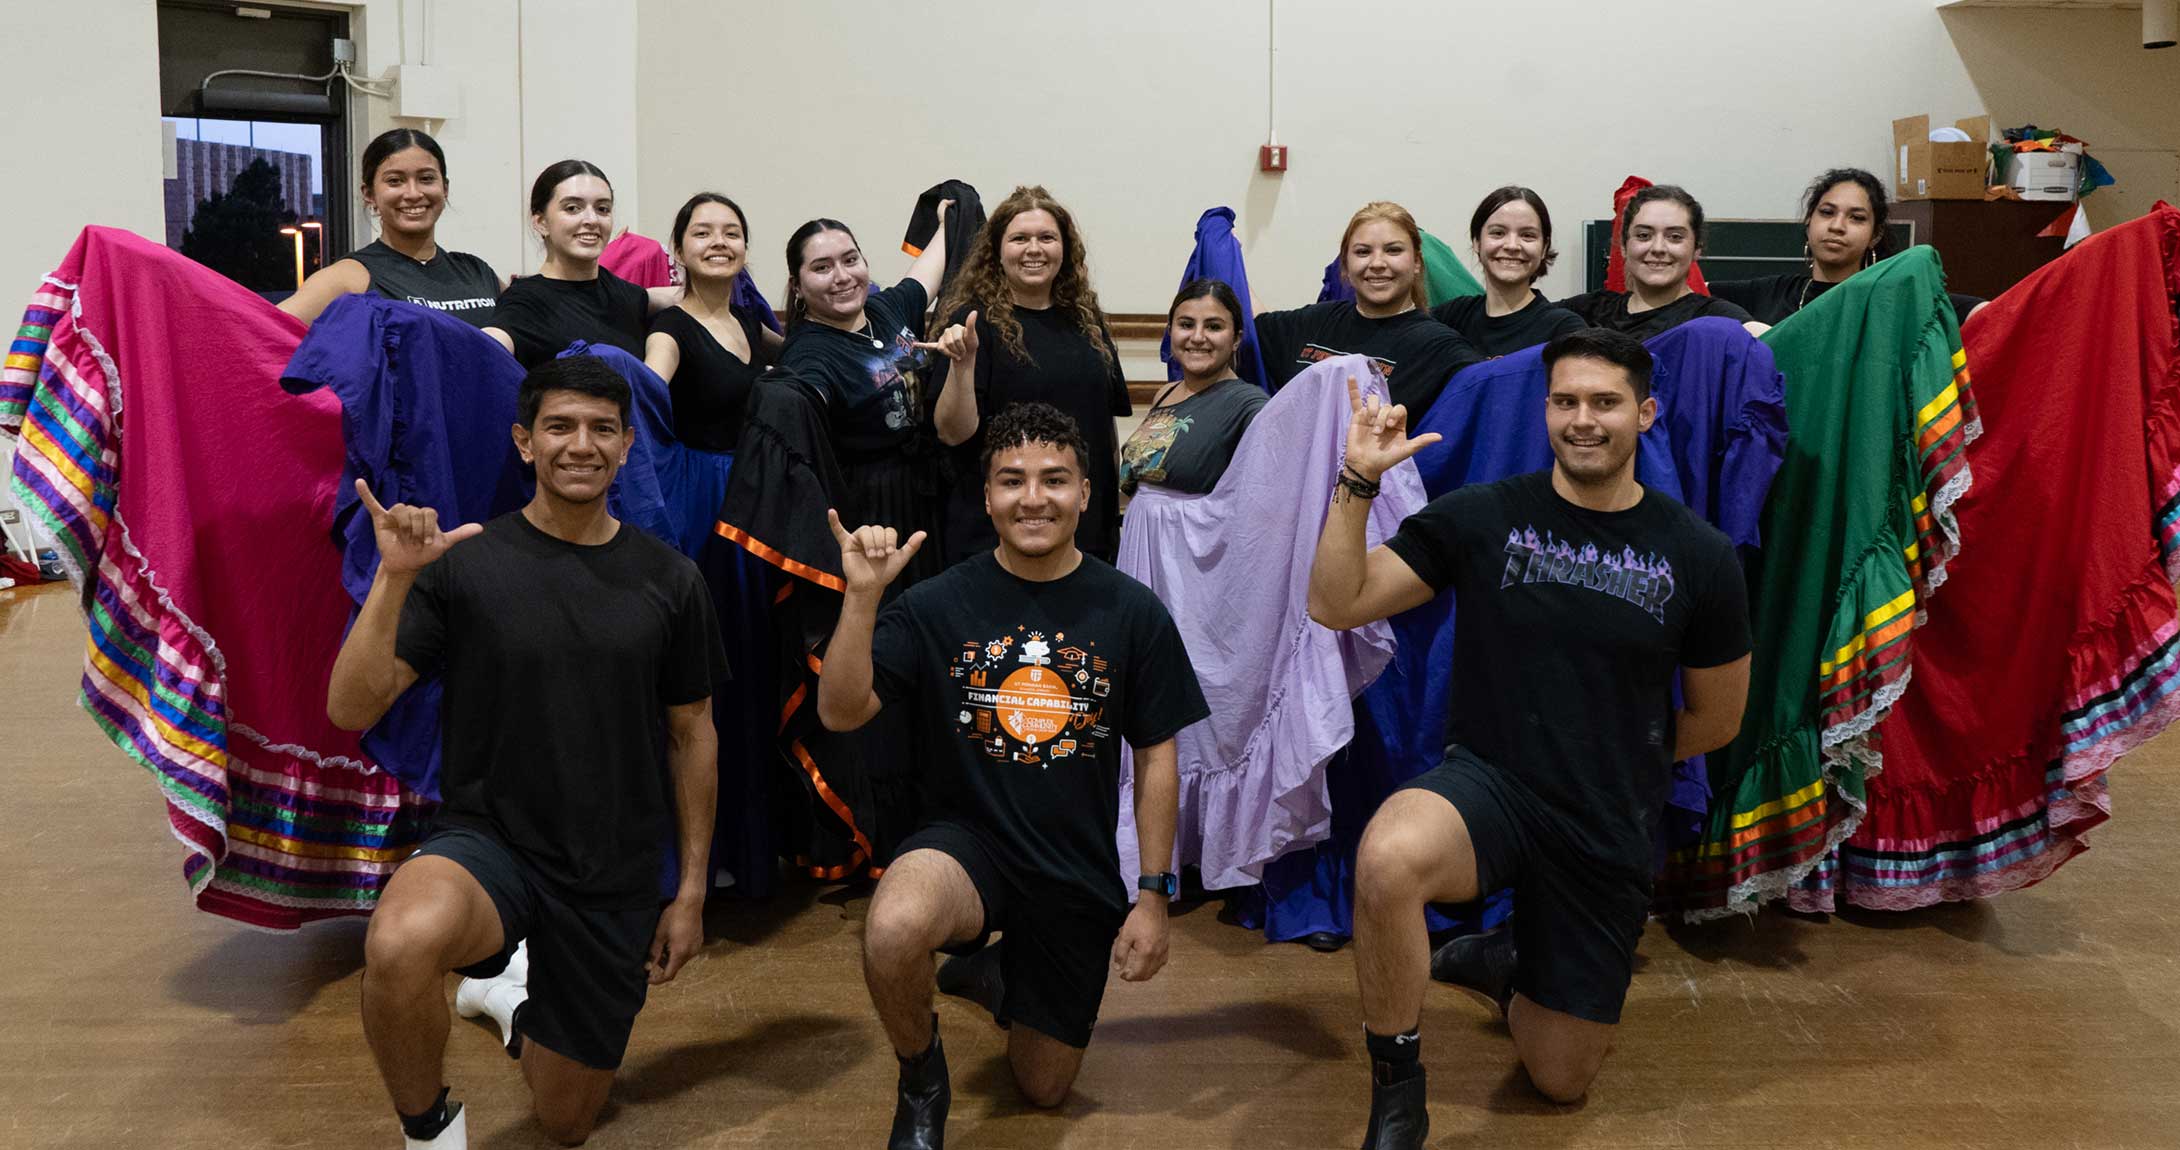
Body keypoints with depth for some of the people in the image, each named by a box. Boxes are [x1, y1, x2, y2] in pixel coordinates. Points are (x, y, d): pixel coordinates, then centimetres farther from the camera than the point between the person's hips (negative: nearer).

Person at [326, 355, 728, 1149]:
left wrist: (692, 890, 5)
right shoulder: (465, 562, -8)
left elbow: (692, 737, 6)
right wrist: (394, 578, -26)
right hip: (486, 841, -2)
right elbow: (350, 709, -13)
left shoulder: (669, 580, -2)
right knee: (400, 945, -38)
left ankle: (522, 999, 47)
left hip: (617, 880, 3)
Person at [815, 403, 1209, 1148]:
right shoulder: (939, 603, -8)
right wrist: (863, 595, -26)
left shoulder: (1133, 613, -6)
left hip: (1079, 874, 2)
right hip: (965, 841, -2)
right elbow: (839, 713, -14)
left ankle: (999, 973, 45)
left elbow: (1156, 756, 1)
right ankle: (921, 1077, -3)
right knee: (894, 931, -37)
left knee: (1044, 1087, 12)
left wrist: (1155, 894, 0)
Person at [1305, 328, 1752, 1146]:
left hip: (1609, 827, 2)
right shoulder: (1481, 518, -6)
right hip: (1486, 785, -2)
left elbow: (1716, 720, 8)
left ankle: (1517, 972, 44)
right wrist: (1358, 482, -19)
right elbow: (1335, 604, -10)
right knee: (1387, 860, -38)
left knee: (1560, 1081, 9)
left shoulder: (1700, 557, -4)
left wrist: (1609, 762, 10)